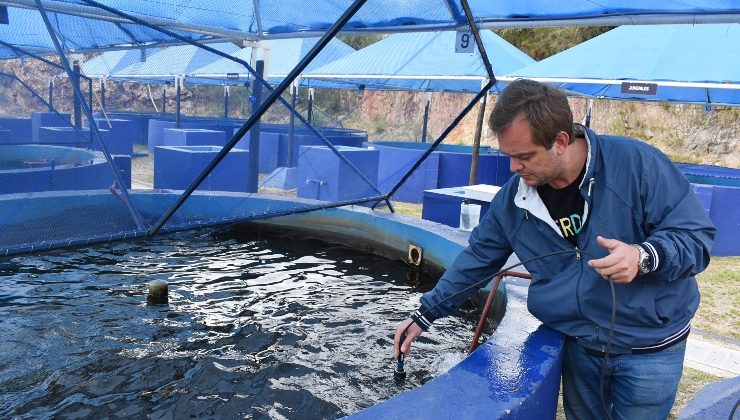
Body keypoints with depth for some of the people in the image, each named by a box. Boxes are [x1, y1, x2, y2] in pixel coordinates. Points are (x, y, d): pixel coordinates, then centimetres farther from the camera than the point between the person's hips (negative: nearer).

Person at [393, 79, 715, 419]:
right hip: (579, 347, 3)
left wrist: (644, 257, -35)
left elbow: (696, 234, -14)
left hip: (649, 351, -3)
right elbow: (477, 259, 4)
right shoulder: (512, 199, -7)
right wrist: (424, 315, 4)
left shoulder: (636, 163, -20)